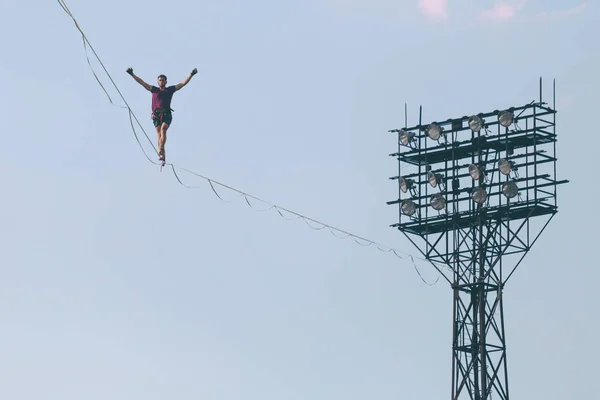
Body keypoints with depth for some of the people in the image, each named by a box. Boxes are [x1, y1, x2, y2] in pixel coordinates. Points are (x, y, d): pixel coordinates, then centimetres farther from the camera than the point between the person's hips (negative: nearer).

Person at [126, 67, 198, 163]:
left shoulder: (170, 89, 15)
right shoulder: (154, 90, 15)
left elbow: (183, 83, 13)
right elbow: (142, 82, 13)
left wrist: (191, 74, 6)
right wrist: (132, 74, 8)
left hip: (166, 114, -1)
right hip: (156, 115, 1)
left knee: (163, 129, -24)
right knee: (159, 133, -8)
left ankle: (160, 151, -34)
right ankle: (162, 155, -11)